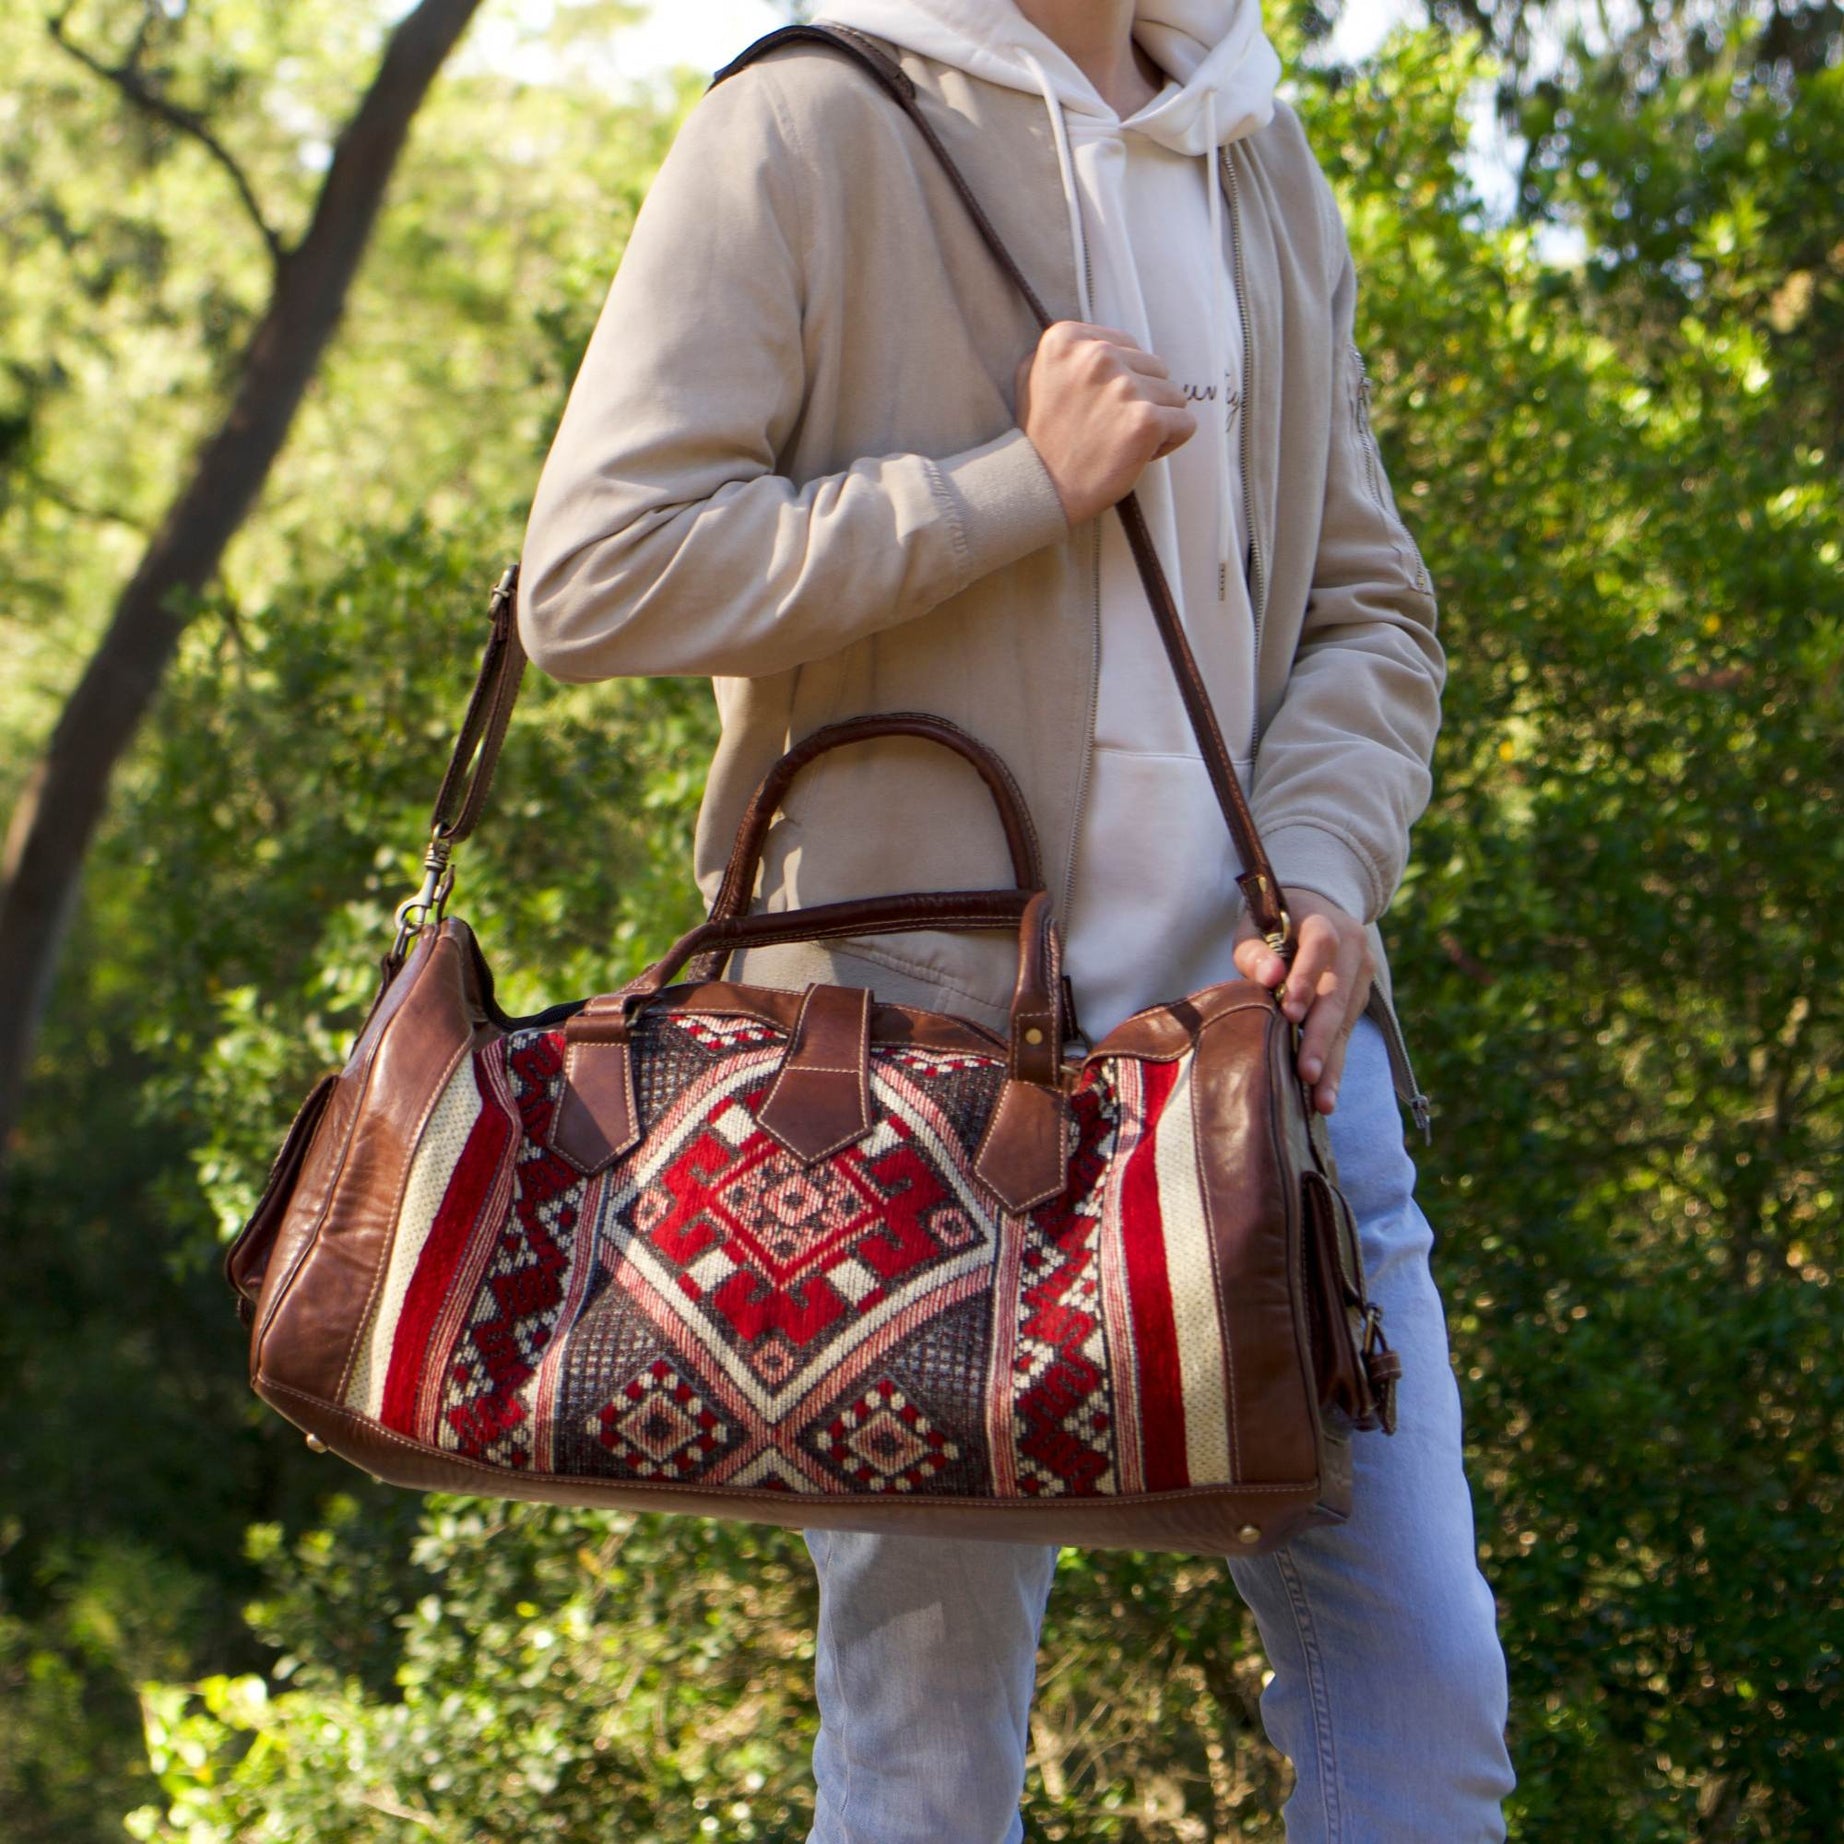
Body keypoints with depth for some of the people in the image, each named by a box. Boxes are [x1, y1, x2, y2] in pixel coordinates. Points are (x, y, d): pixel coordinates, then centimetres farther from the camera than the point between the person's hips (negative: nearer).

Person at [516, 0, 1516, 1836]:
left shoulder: (1269, 173, 17)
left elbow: (1366, 605, 17)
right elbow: (594, 576, -10)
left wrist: (1323, 866, -3)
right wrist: (1025, 483, -12)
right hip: (928, 1033, -5)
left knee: (1422, 1684, 2)